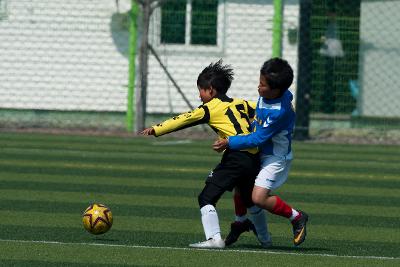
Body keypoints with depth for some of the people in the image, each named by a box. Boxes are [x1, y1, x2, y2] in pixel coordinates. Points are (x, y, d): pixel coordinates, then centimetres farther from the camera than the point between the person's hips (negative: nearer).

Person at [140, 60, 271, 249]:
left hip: (235, 157, -8)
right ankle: (264, 238, 39)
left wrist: (156, 130, -4)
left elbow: (184, 120, -3)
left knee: (207, 197, -4)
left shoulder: (210, 108, 2)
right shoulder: (241, 103, 20)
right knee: (250, 200, 28)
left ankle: (214, 238, -17)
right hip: (254, 158, 8)